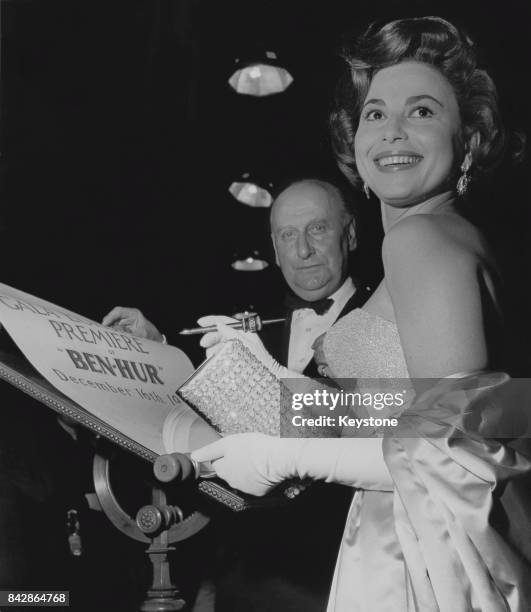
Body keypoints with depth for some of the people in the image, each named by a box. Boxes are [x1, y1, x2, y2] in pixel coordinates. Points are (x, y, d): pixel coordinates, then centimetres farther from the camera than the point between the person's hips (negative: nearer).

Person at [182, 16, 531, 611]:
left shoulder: (421, 235, -15)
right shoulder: (454, 238, 14)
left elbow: (463, 446, -23)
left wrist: (286, 455, -16)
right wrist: (269, 373, 13)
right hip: (400, 551, 9)